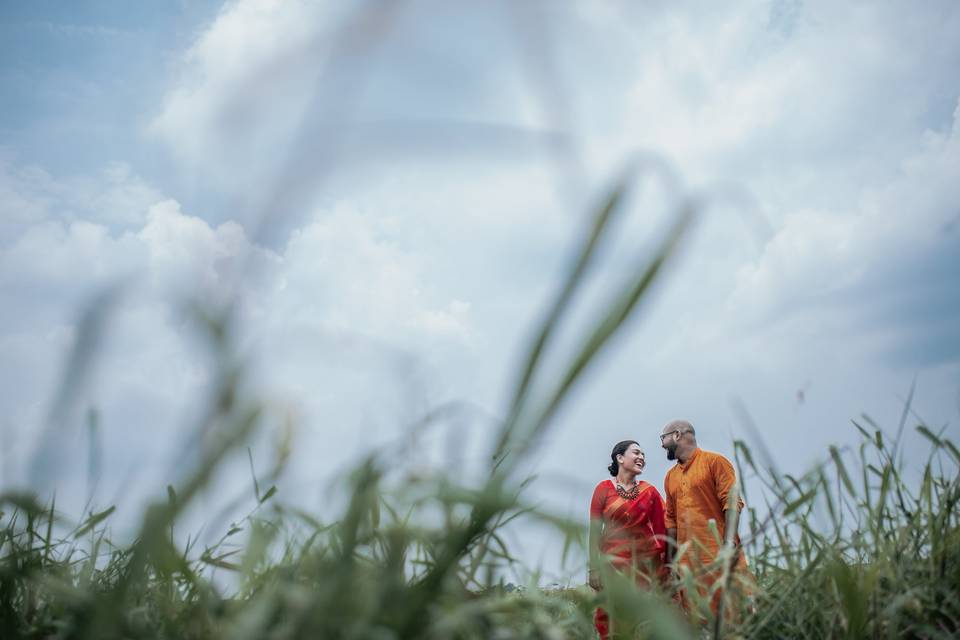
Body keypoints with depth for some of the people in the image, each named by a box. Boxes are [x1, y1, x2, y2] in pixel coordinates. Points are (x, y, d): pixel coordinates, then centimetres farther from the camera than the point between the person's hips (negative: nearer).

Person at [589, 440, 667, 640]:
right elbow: (595, 531, -1)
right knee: (611, 619, -4)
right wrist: (594, 568, -7)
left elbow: (660, 530, 10)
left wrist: (666, 565, 5)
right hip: (614, 561, -2)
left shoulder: (650, 491, 7)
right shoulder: (604, 488, 0)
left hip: (647, 561, 2)